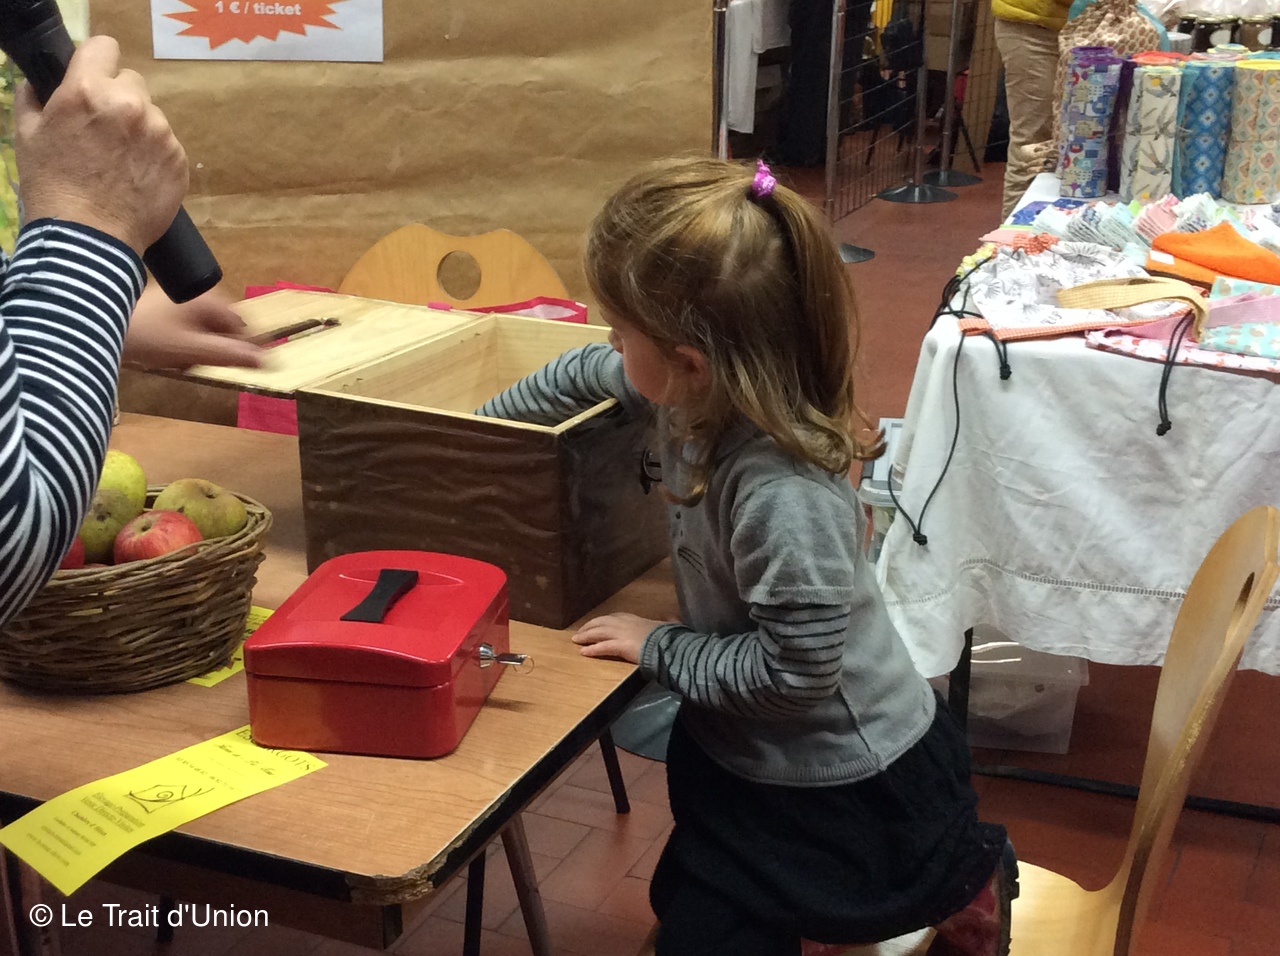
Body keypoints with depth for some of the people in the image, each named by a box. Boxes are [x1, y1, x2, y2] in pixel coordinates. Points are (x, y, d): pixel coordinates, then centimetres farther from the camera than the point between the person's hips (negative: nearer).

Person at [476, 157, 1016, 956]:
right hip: (746, 752, 8)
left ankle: (960, 886, 28)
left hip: (852, 789, -8)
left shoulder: (782, 497, -38)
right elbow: (586, 375, 7)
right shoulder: (705, 389, -14)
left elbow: (795, 670, -30)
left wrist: (658, 647, -18)